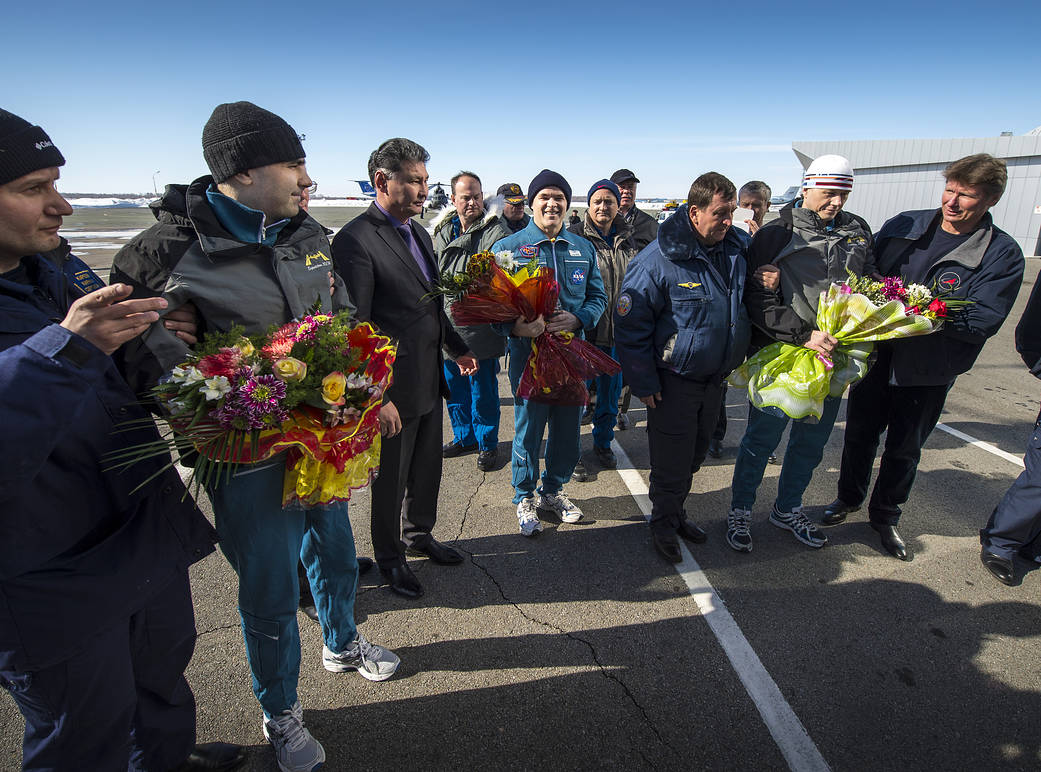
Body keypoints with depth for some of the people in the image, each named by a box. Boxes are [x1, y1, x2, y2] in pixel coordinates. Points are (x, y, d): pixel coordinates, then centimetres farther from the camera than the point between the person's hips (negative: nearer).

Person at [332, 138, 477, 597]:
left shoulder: (419, 234, 11)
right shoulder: (355, 240, -17)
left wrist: (456, 348, 21)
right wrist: (376, 396, -21)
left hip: (430, 378, 8)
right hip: (393, 387, -8)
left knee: (427, 469, 22)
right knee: (391, 479, 11)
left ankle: (419, 535, 45)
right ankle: (389, 557, 34)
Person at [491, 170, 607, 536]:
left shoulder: (584, 249, 10)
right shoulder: (507, 247, -2)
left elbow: (597, 296, 10)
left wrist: (577, 319, -12)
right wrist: (515, 325, -25)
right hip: (528, 355, -3)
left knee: (568, 429, 13)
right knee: (527, 430, 6)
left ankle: (553, 491, 36)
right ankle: (525, 497, 28)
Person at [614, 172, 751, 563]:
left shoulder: (736, 248, 1)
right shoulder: (659, 259, -19)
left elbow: (748, 305, 20)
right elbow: (631, 324, -15)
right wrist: (643, 383, -14)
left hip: (715, 378, 6)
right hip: (674, 380, -6)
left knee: (695, 453, 19)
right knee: (671, 460, 4)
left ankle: (676, 512, 40)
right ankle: (664, 523, 27)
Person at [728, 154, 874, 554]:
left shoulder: (857, 231, 9)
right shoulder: (775, 235, -9)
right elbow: (758, 302, -16)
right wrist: (804, 334, -24)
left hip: (831, 357, 6)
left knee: (811, 442, 17)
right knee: (761, 438, 4)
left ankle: (787, 509, 37)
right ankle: (740, 511, 24)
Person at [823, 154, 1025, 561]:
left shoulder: (1003, 254, -8)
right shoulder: (904, 225, -1)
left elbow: (983, 321, -16)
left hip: (928, 372, -2)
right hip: (876, 356, 2)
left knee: (905, 449, 14)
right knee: (860, 434, 15)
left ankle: (885, 516, 35)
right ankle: (849, 497, 39)